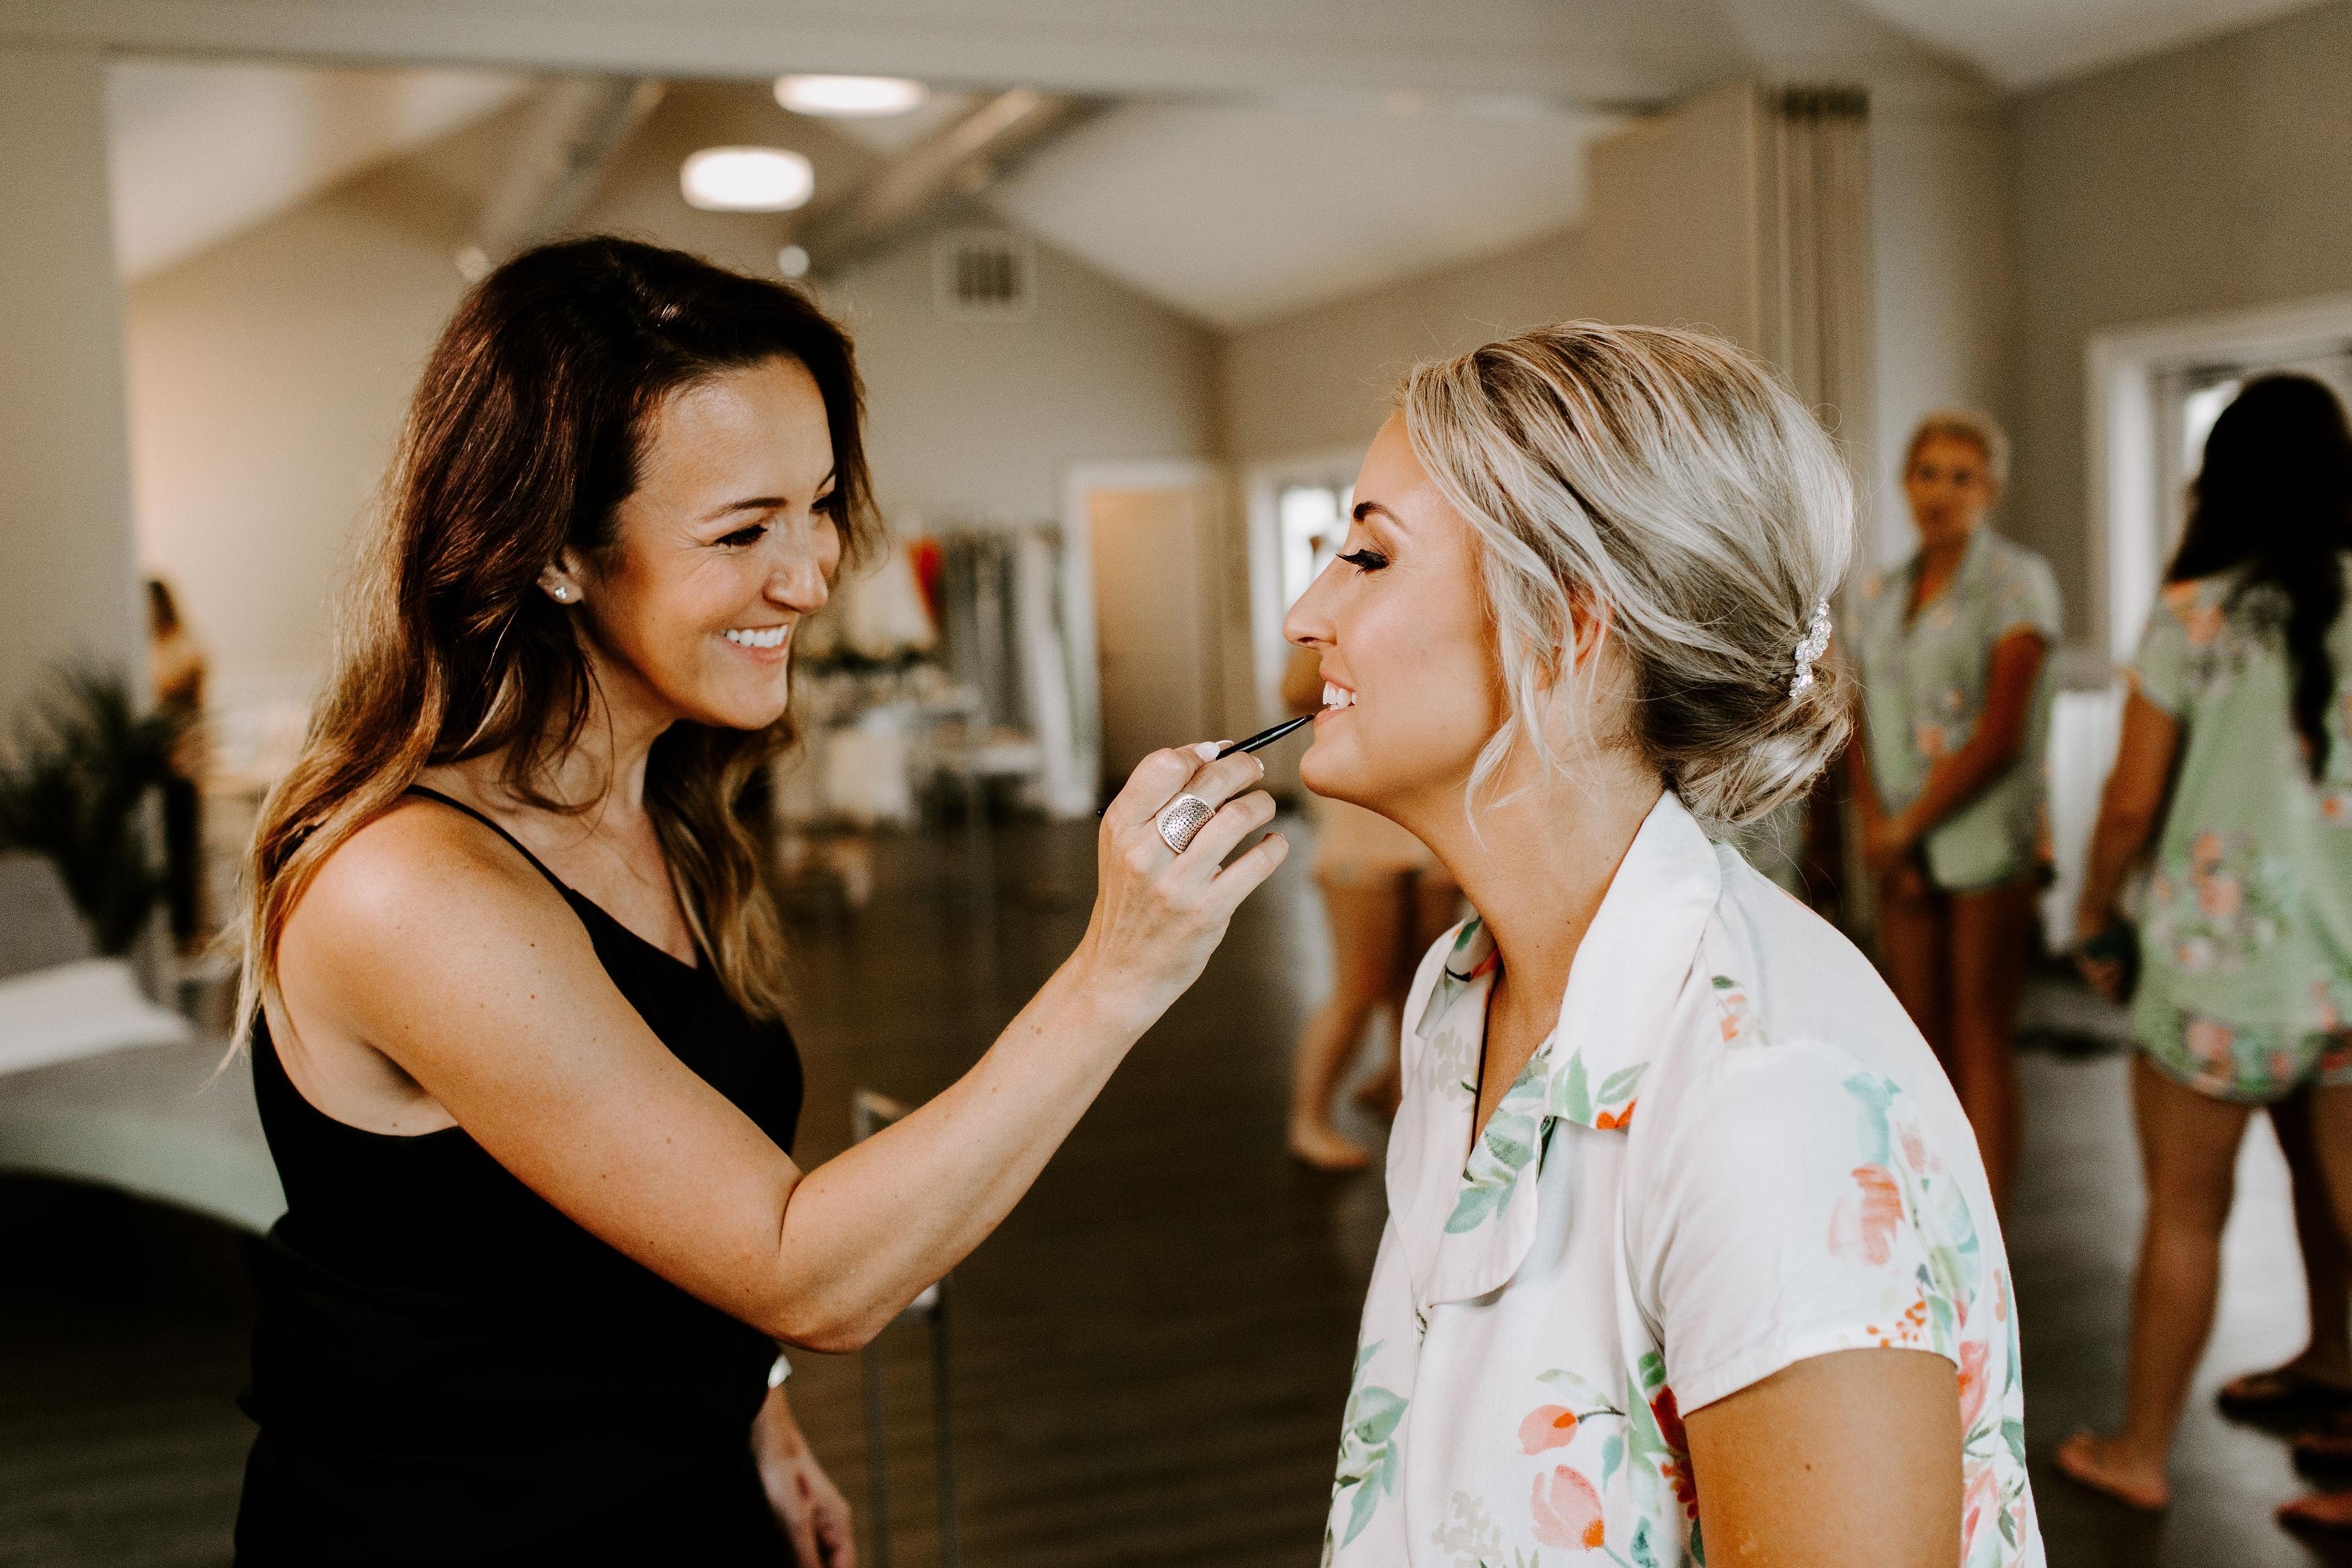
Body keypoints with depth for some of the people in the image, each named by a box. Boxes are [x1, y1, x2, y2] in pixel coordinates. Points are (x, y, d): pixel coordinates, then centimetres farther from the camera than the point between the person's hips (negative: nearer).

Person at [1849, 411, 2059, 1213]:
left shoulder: (2017, 582, -5)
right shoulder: (1883, 592, 12)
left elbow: (2000, 736, -12)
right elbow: (1862, 725, 10)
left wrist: (1905, 827, -10)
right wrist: (1875, 824, -6)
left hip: (1986, 841, -5)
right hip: (1905, 850, 5)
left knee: (1979, 1039, -2)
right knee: (1920, 1034, 7)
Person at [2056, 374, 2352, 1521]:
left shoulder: (2197, 612, -8)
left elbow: (2133, 800, -6)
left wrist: (2093, 922, 8)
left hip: (2227, 962, -3)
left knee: (2185, 1212, 8)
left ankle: (2140, 1450, 21)